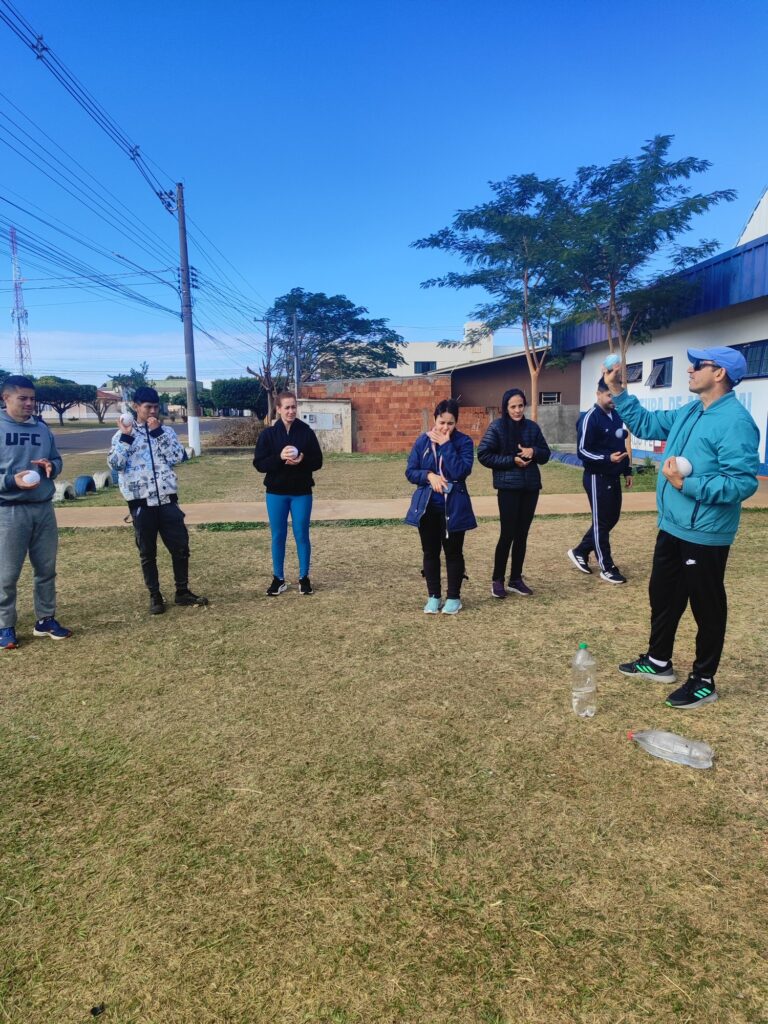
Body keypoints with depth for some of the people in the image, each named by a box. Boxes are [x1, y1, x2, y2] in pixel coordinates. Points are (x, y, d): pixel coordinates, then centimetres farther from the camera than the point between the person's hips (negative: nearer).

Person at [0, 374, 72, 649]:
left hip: (44, 508, 5)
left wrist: (51, 466, -6)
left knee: (47, 568, 13)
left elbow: (57, 459, 17)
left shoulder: (42, 428, 9)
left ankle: (46, 619, 27)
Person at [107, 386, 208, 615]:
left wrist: (157, 432, -10)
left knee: (180, 547, 5)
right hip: (140, 502, -2)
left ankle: (182, 592, 21)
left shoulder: (165, 431, 8)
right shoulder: (123, 435, 4)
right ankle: (155, 596, 20)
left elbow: (178, 457, -7)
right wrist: (125, 436, -13)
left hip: (166, 499, 2)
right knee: (147, 552, 7)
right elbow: (115, 464, -8)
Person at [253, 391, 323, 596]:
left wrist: (301, 461, -19)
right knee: (278, 536, 8)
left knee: (302, 535, 5)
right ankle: (278, 579, 21)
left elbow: (318, 461, 1)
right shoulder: (268, 434, -1)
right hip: (276, 493, 0)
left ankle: (304, 578, 18)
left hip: (301, 493, 0)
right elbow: (259, 463, -5)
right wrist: (279, 458, -21)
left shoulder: (307, 432, -1)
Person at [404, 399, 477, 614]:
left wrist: (446, 445, -21)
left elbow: (461, 471, -21)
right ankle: (433, 596, 24)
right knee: (430, 552, 11)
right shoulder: (422, 441, 0)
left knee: (453, 552, 7)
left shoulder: (464, 442, -7)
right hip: (427, 507, 3)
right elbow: (410, 472, 0)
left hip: (454, 507, -2)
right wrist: (429, 475, -18)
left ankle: (453, 597, 21)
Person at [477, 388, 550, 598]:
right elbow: (483, 455, -8)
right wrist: (512, 460, -15)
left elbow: (546, 455, 11)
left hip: (530, 487, 4)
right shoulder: (497, 427, -5)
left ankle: (516, 579, 19)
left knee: (522, 534, 9)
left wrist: (533, 451, -11)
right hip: (508, 487, -4)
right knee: (508, 534, -4)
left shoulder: (532, 427, 7)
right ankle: (497, 579, 11)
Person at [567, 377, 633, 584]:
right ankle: (607, 568, 11)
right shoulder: (590, 418, -14)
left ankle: (580, 551, 28)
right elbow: (582, 451, -17)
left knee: (612, 518, 14)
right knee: (602, 522, 1)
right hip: (597, 478, -8)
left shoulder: (616, 416, 11)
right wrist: (608, 458, -29)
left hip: (613, 477, 8)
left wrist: (627, 470, 18)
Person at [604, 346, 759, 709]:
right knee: (662, 596, 20)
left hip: (704, 535, -9)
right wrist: (617, 391, 11)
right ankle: (658, 661, 39)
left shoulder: (735, 422, -21)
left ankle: (703, 682, 24)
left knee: (707, 608, 7)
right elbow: (645, 424, 19)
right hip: (672, 528, 9)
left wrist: (686, 484, -26)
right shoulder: (689, 413, 8)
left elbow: (743, 483, -26)